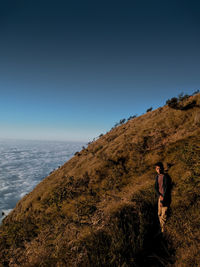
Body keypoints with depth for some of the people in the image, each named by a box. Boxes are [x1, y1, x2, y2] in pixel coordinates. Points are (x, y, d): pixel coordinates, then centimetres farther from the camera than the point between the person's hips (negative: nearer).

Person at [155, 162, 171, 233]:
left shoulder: (166, 177, -22)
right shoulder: (157, 176, 1)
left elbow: (166, 190, -22)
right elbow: (156, 187, 2)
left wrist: (162, 201, -20)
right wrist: (159, 196, -14)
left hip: (166, 199, -7)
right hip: (160, 197, 7)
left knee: (163, 216, -1)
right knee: (159, 214, 18)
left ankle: (164, 231, 15)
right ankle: (161, 228, 37)